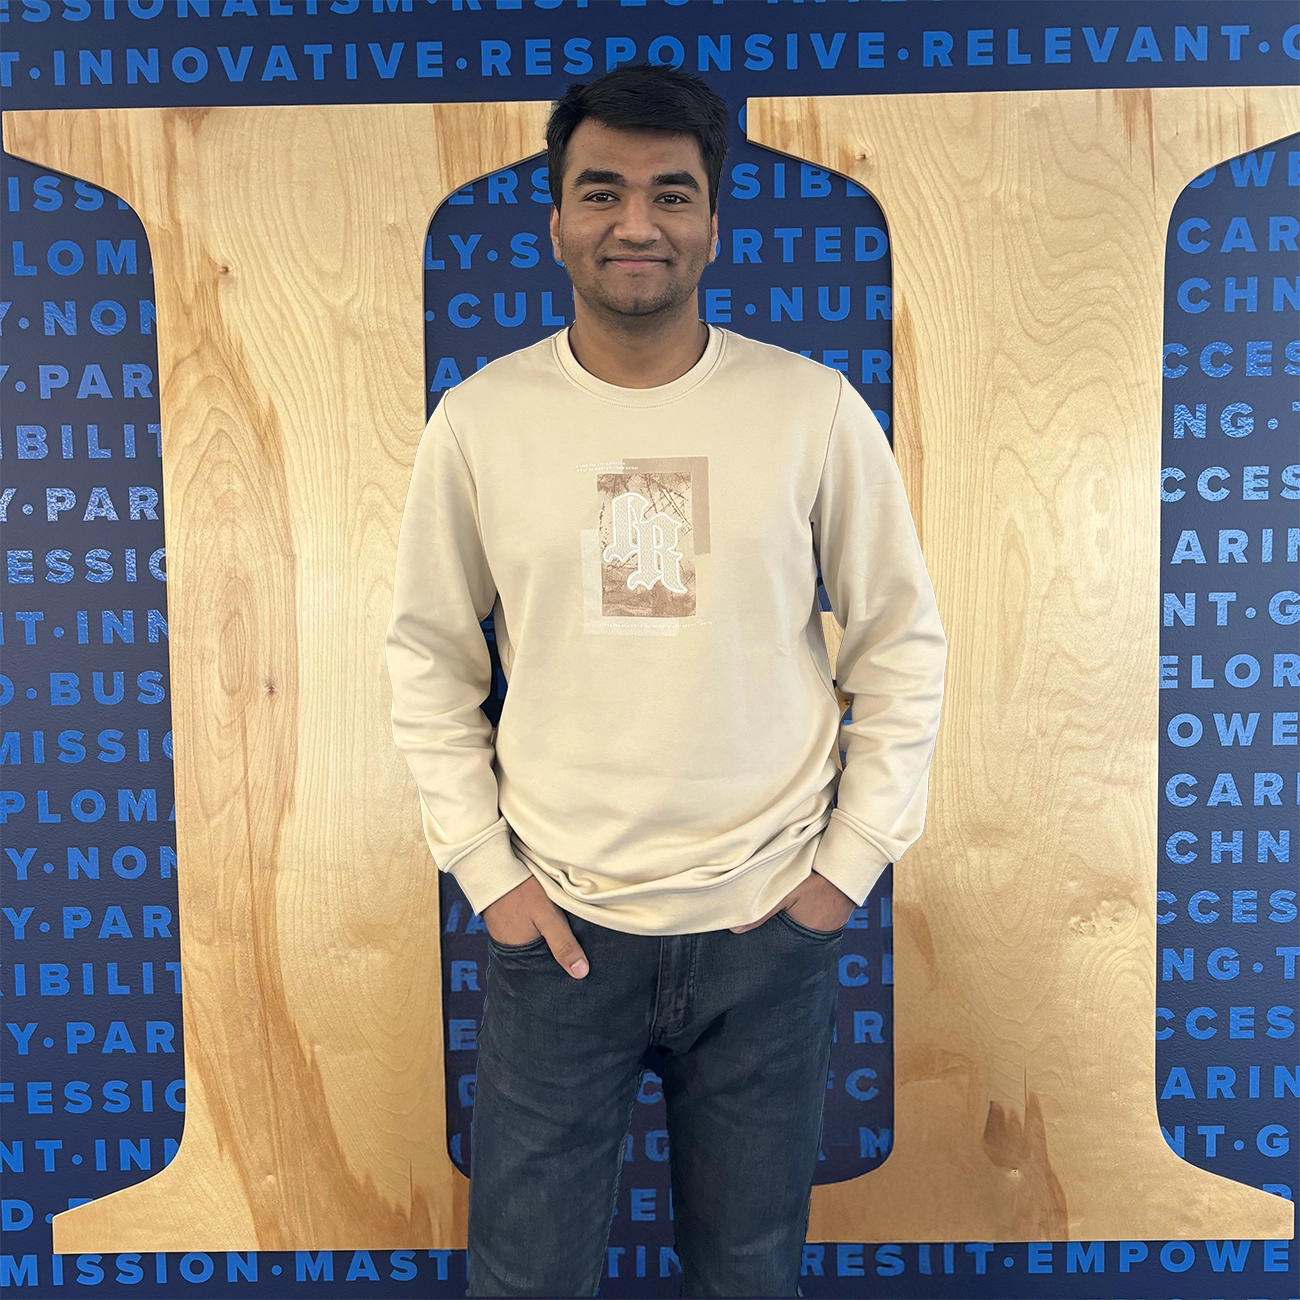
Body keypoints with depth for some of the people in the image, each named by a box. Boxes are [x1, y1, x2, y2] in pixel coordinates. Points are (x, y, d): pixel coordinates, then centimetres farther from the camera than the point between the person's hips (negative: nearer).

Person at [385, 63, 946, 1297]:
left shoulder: (814, 408, -5)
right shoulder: (478, 420, -4)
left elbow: (902, 642, 1)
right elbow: (429, 660, 3)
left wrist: (855, 858, -2)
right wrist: (484, 869, -2)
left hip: (770, 925, 1)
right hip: (555, 927, 0)